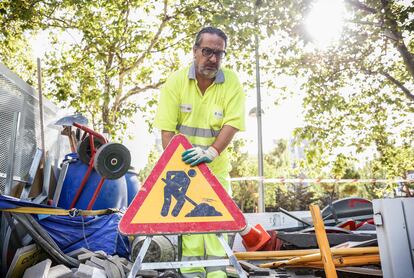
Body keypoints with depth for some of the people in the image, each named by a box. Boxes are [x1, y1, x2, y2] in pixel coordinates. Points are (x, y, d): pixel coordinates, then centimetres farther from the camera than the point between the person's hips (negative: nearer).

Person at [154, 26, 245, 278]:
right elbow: (167, 128, -11)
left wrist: (212, 151, -28)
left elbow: (232, 124, -13)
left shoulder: (232, 82, -7)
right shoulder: (176, 80, -9)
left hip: (216, 164, 1)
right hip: (184, 162, 0)